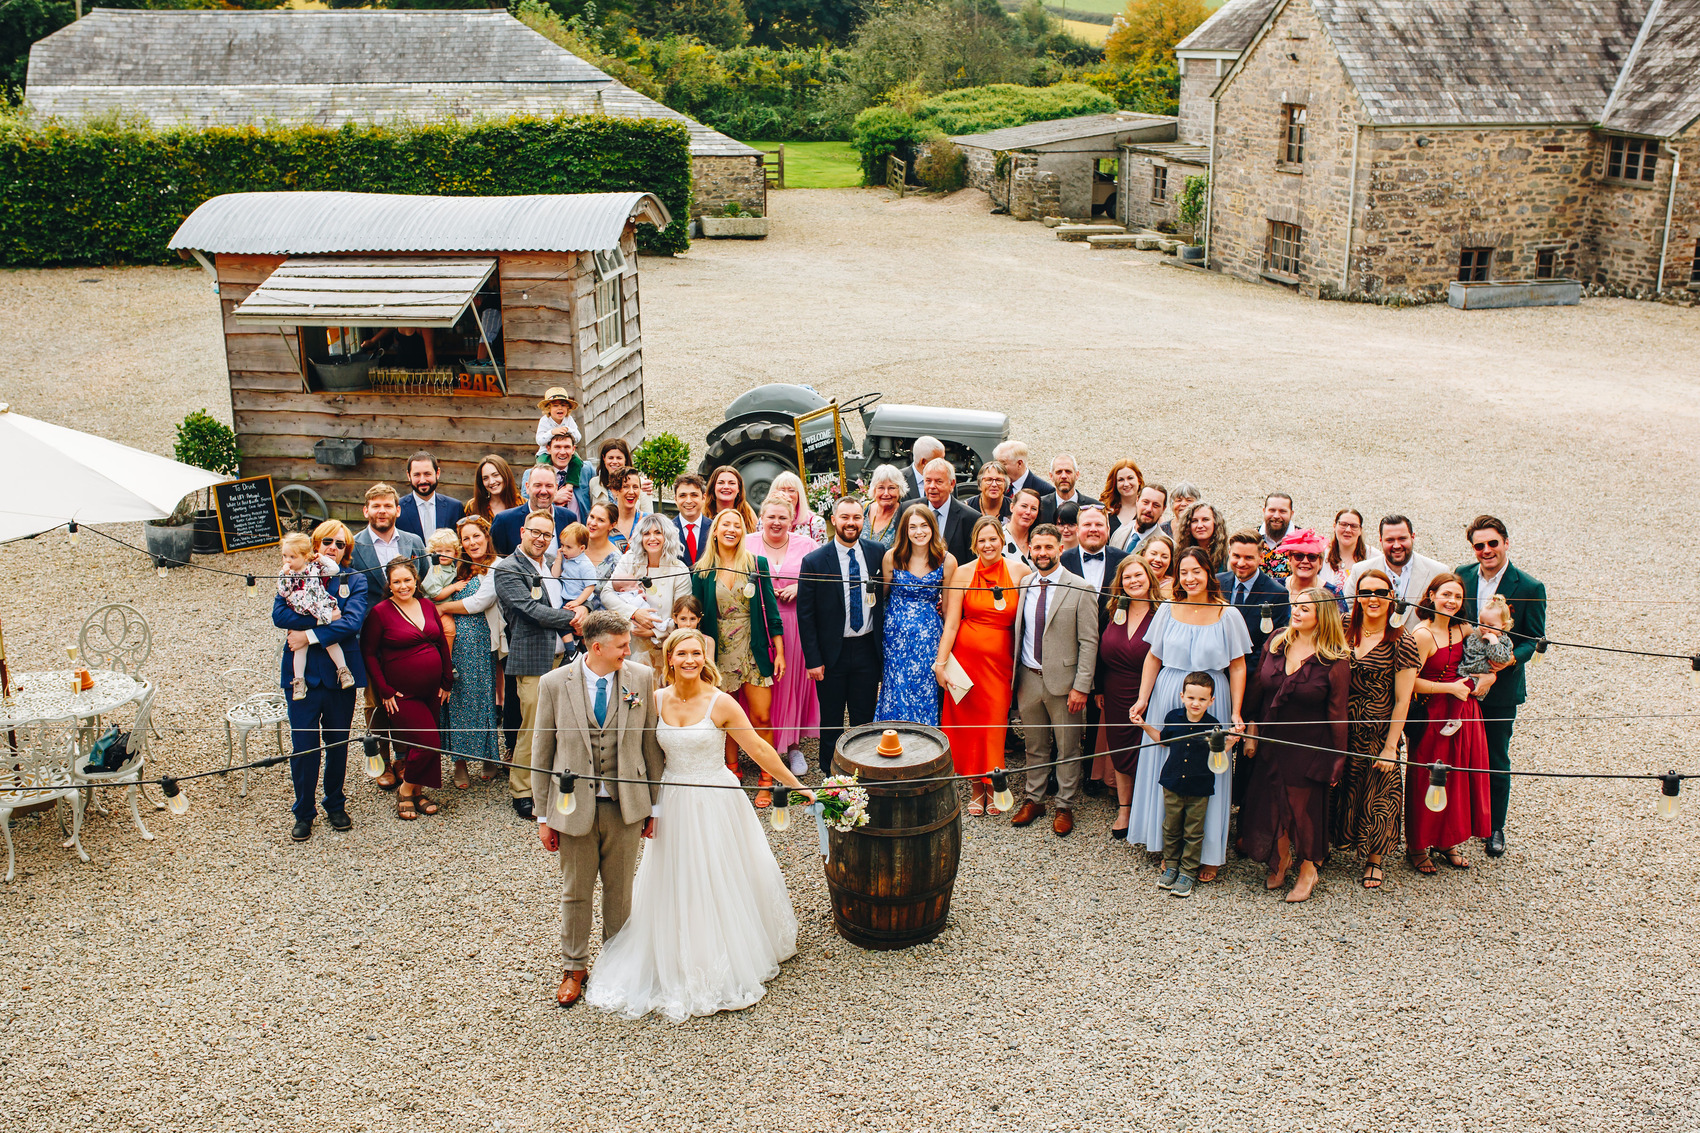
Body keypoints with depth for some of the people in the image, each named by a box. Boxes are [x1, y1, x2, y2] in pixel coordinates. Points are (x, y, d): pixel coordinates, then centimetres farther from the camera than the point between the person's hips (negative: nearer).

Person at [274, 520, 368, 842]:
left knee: (338, 744, 12)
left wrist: (310, 635, -18)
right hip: (303, 673, 0)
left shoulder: (355, 581, 2)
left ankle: (335, 806, 29)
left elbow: (352, 622, -14)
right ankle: (304, 813, 15)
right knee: (303, 746, 1)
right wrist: (322, 619, -18)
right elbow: (279, 614, -11)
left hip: (340, 673, 0)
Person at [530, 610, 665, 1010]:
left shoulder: (641, 679, -4)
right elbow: (541, 753, -1)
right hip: (574, 806, -1)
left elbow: (652, 744, 3)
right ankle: (574, 968, 32)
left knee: (620, 890, 14)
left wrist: (655, 802, 5)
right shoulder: (554, 684, -8)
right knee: (575, 891, 13)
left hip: (626, 804, 1)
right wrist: (543, 816, 0)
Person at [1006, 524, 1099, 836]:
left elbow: (1089, 642, -9)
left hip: (1063, 680, -4)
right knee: (1035, 746, 16)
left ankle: (1065, 807, 19)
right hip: (1028, 678, 4)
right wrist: (1015, 674, 5)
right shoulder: (1022, 585, 6)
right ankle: (1034, 800, 28)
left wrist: (1081, 687, -13)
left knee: (1068, 749, 6)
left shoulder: (1080, 589, -8)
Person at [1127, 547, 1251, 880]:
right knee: (1168, 772, 8)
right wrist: (1142, 699, -1)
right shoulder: (1168, 611, 2)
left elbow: (1237, 667, -1)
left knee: (1207, 774, 4)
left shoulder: (1228, 615, -3)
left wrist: (1236, 713, -5)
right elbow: (1153, 658, 7)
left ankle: (1209, 855, 16)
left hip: (1212, 702, -2)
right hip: (1168, 699, 2)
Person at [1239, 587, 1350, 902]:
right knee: (1272, 803, 12)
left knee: (1305, 805, 6)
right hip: (1271, 743, 4)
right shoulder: (1275, 644, 0)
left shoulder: (1335, 661, -13)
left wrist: (1337, 759, -9)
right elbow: (1257, 690, 7)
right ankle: (1281, 858, 35)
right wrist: (1251, 731, 5)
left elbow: (1337, 714, -11)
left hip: (1309, 747, -4)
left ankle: (1308, 870, 25)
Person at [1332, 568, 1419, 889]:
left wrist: (1390, 746, -10)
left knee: (1376, 795, 8)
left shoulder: (1402, 643, -10)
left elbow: (1402, 701, -8)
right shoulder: (1344, 634, 0)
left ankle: (1374, 859, 28)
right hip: (1341, 729, 3)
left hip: (1379, 732, -3)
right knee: (1340, 791, 11)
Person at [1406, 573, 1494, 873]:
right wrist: (1451, 687, -16)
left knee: (1461, 776, 13)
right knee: (1429, 781, 3)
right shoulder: (1423, 634, -17)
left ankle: (1449, 841, 30)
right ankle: (1417, 846, 18)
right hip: (1433, 716, -7)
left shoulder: (1463, 630, 4)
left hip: (1465, 713, 7)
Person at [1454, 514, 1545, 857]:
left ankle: (1495, 828, 24)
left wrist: (1512, 657, -24)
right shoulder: (1461, 576, 1)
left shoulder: (1530, 588, -8)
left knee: (1496, 761, 8)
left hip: (1501, 687, -2)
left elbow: (1534, 639, -5)